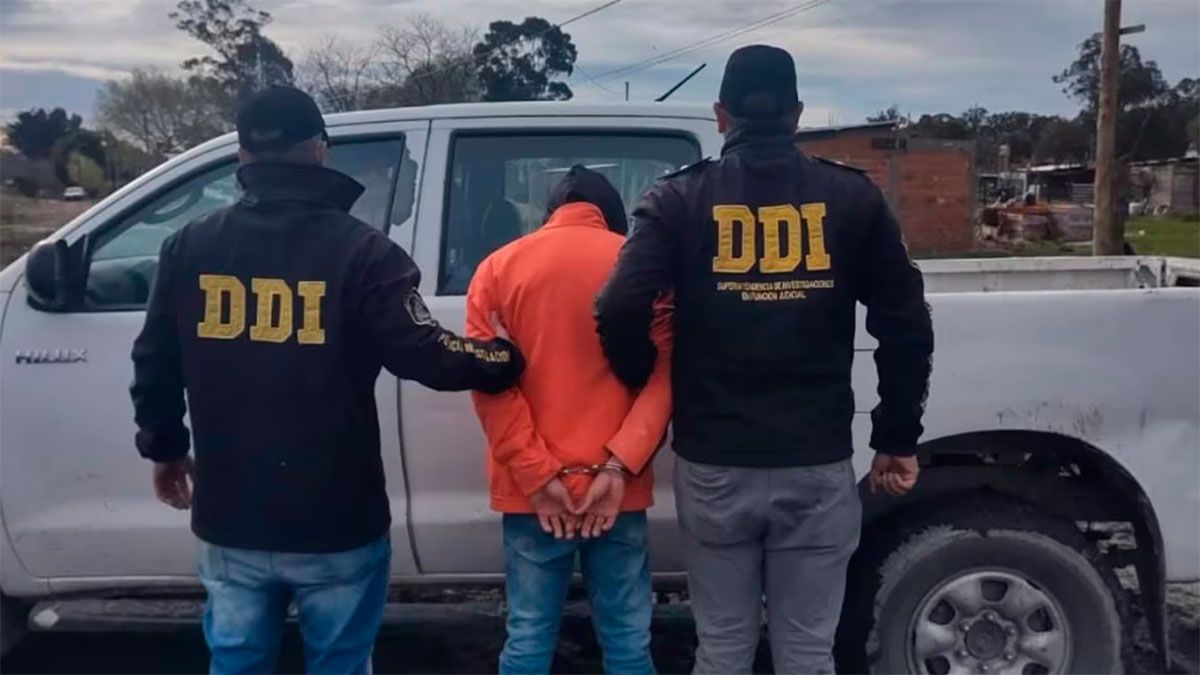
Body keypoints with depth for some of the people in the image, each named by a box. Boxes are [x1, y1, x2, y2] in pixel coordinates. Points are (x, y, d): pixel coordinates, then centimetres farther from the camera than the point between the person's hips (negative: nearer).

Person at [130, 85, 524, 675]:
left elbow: (154, 364, 9)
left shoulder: (189, 248, 2)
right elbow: (422, 354, -17)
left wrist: (163, 449, 26)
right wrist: (505, 361, 2)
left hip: (231, 522, 4)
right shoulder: (359, 251, -12)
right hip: (337, 525, -3)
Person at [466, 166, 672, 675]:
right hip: (618, 489, 0)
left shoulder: (499, 267, 5)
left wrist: (536, 474, -6)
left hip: (528, 490, 1)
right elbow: (663, 373, -6)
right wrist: (619, 465, -9)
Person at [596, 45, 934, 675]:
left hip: (713, 464, 0)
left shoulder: (679, 199, -1)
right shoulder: (851, 196, 2)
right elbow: (905, 326, 0)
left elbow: (619, 313, -12)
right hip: (817, 464, 0)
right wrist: (897, 439, 9)